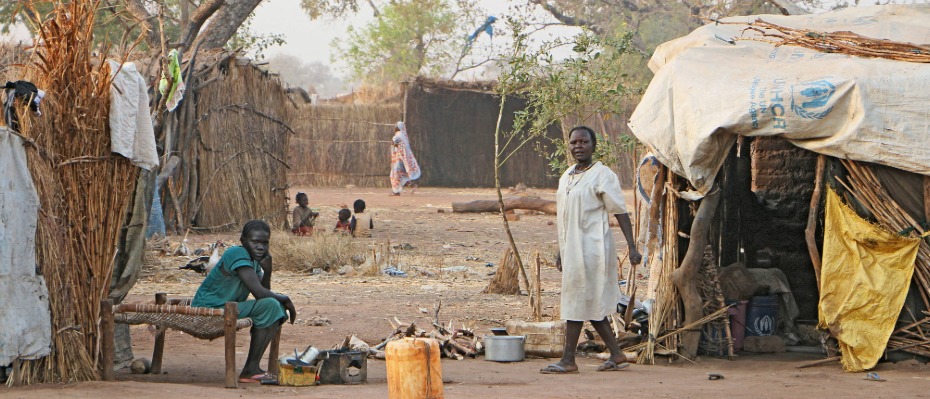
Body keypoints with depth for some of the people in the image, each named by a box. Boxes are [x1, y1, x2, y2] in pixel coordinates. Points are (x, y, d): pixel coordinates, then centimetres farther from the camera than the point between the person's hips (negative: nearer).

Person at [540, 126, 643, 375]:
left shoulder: (602, 176, -8)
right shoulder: (566, 177, 15)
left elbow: (620, 212, -9)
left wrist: (632, 247, -14)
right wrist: (561, 252, 23)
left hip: (592, 247, -8)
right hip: (572, 249, 8)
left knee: (577, 302, -7)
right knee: (592, 306, 10)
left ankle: (568, 361, -2)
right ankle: (617, 356, 17)